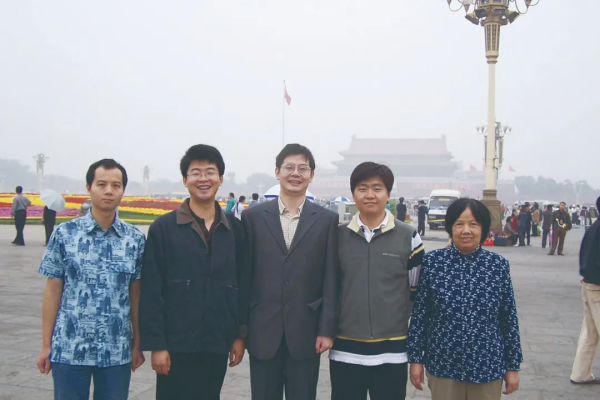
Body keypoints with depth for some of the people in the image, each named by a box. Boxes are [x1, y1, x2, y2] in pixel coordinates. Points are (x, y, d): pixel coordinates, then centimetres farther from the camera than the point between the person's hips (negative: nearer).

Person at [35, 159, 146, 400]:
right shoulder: (64, 234, -3)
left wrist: (137, 344, 6)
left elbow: (136, 294, 5)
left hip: (117, 350, 1)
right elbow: (52, 291, 0)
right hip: (69, 348, -1)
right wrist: (46, 345, 0)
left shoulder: (135, 239, 0)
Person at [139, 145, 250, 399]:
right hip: (176, 345, -3)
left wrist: (241, 335, 5)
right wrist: (156, 344, -10)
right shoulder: (163, 228, -4)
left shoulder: (235, 229, 5)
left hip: (217, 345, 3)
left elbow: (243, 285, 7)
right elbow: (151, 292, -6)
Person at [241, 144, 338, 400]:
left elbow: (330, 280, 0)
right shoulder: (253, 216, 2)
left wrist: (327, 329, -4)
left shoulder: (327, 220, 2)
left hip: (306, 332, 0)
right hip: (262, 331, 1)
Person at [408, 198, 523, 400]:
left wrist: (513, 366, 3)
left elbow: (509, 319, 1)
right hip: (443, 365, 0)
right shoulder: (432, 262, -6)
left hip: (487, 367, 1)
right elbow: (420, 314, -2)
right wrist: (416, 358, -1)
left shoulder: (498, 265, -4)